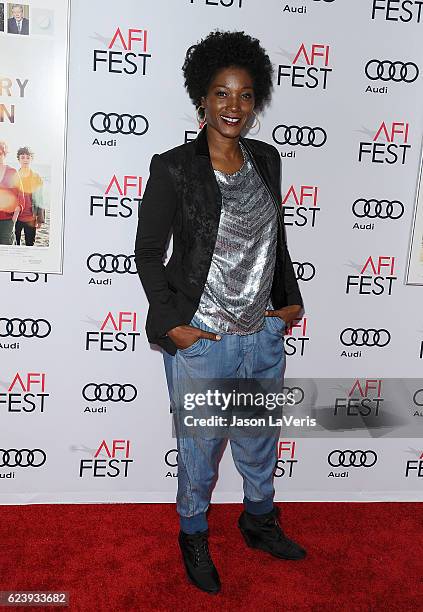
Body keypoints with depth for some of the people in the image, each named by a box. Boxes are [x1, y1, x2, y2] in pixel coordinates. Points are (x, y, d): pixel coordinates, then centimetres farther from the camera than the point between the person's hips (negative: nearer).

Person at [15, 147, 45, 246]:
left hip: (31, 218, -1)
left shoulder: (37, 178, 3)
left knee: (30, 245, 5)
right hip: (16, 217, 1)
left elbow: (39, 199, 4)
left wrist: (40, 219, -1)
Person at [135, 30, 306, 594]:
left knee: (260, 444, 23)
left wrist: (291, 299, 11)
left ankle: (260, 522, 50)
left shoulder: (267, 160, 3)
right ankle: (194, 538, 41)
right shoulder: (174, 168, -13)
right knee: (200, 450, 15)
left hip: (264, 337, 5)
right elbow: (148, 252, -8)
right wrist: (172, 324, -13)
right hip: (201, 342, -5)